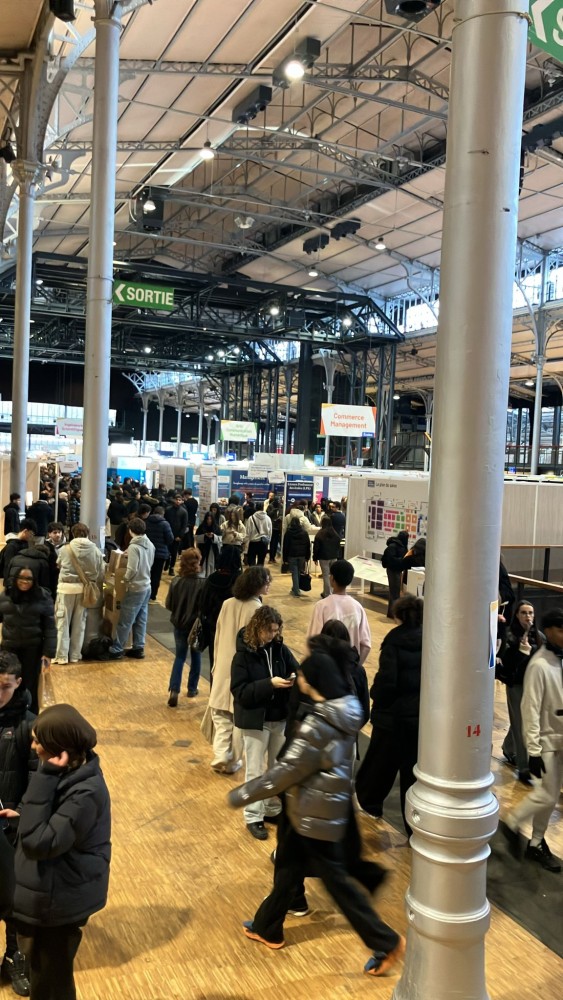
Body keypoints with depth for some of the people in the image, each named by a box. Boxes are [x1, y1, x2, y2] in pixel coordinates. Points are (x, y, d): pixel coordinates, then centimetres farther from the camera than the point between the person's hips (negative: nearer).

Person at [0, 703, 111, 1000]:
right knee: (44, 974, 27)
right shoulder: (72, 772, -2)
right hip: (52, 894, 9)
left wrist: (45, 777, -35)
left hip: (56, 901, -9)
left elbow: (38, 842, -34)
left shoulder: (86, 792, -32)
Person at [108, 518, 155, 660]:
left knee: (125, 621, 0)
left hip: (136, 589, -8)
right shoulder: (150, 545, 4)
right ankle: (138, 648, 20)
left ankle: (115, 650, 7)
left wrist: (125, 578, -5)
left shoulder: (134, 547, -20)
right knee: (141, 619, 14)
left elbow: (132, 570, -23)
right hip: (147, 587, 8)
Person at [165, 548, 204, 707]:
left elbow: (169, 605, -4)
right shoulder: (202, 584, -21)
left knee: (179, 657, 14)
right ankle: (192, 688, 30)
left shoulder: (176, 581, -13)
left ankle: (174, 690, -1)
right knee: (196, 656, 19)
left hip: (179, 625, 2)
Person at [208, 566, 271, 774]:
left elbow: (218, 637, 5)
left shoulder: (227, 604, -1)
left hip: (223, 668, 4)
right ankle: (232, 762, 19)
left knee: (221, 718, 14)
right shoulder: (257, 609, -17)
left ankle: (220, 757, 5)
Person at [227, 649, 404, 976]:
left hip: (317, 814, -9)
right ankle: (267, 927, 39)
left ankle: (387, 942, 18)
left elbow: (286, 772, -23)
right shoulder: (347, 711, -4)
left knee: (336, 879, 6)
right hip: (329, 807, 9)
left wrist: (242, 795, -12)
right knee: (288, 864, 21)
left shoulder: (318, 726, -30)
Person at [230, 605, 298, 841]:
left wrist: (294, 678, -19)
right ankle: (253, 817, 22)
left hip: (280, 717, 5)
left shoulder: (280, 649, -4)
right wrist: (269, 684, -27)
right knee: (256, 772, 7)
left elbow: (297, 670, 5)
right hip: (255, 720, -5)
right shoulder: (244, 654, -15)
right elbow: (240, 691, -18)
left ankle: (273, 810, 35)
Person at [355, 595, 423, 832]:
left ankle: (369, 801, 43)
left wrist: (375, 695, -2)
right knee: (415, 770, 11)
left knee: (380, 762, 20)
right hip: (425, 717, 3)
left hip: (393, 716, -3)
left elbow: (386, 680, -21)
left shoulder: (394, 641, -15)